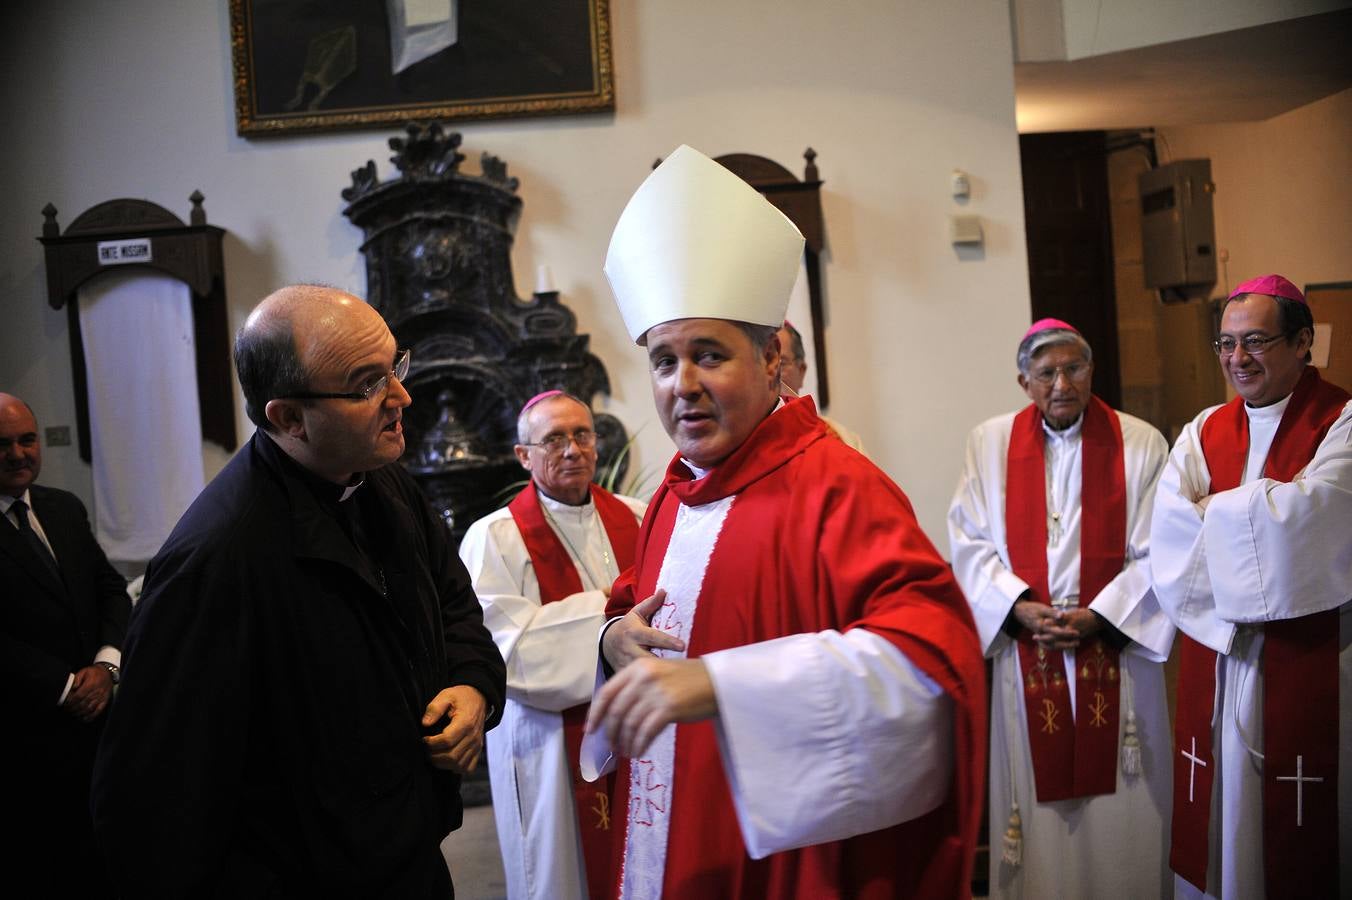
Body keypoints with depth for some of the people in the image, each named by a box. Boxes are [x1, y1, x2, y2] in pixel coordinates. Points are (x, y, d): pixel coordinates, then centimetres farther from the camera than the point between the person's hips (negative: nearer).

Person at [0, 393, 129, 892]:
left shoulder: (66, 508, 9)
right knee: (58, 862, 9)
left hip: (100, 707, 6)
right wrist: (65, 686, -14)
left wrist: (106, 664, -7)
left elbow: (111, 588, 8)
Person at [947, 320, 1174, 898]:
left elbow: (1158, 553, -4)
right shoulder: (990, 443, 3)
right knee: (1040, 791, 9)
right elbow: (969, 542, 0)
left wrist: (1098, 617, -14)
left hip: (1116, 647, -1)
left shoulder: (1141, 444, -2)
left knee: (1119, 805, 8)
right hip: (1025, 653, 1)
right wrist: (1019, 607, -13)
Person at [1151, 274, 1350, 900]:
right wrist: (1264, 514, -14)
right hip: (1215, 655, 4)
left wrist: (1213, 513, -7)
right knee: (1217, 821, 12)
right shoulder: (1205, 432, 8)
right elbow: (1169, 539, -5)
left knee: (1300, 836, 6)